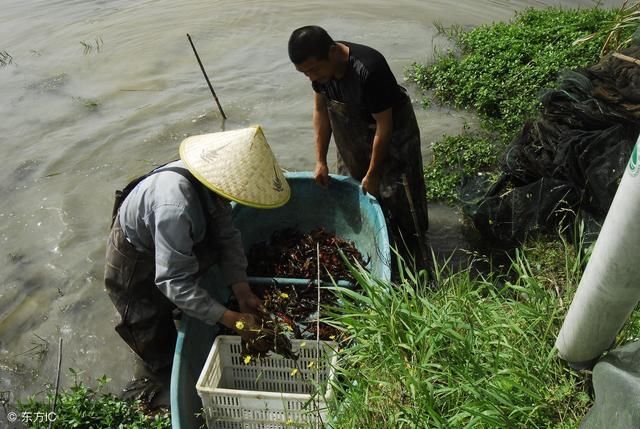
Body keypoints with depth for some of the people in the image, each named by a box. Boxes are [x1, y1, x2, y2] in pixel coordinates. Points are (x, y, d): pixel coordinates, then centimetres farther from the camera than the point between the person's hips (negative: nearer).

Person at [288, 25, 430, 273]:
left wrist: (372, 174, -21)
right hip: (354, 131, 6)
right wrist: (320, 161, -4)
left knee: (396, 195, -2)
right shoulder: (320, 66, -16)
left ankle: (416, 268, 14)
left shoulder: (369, 70, -37)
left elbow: (384, 126, -29)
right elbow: (321, 109, -4)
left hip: (392, 128, -6)